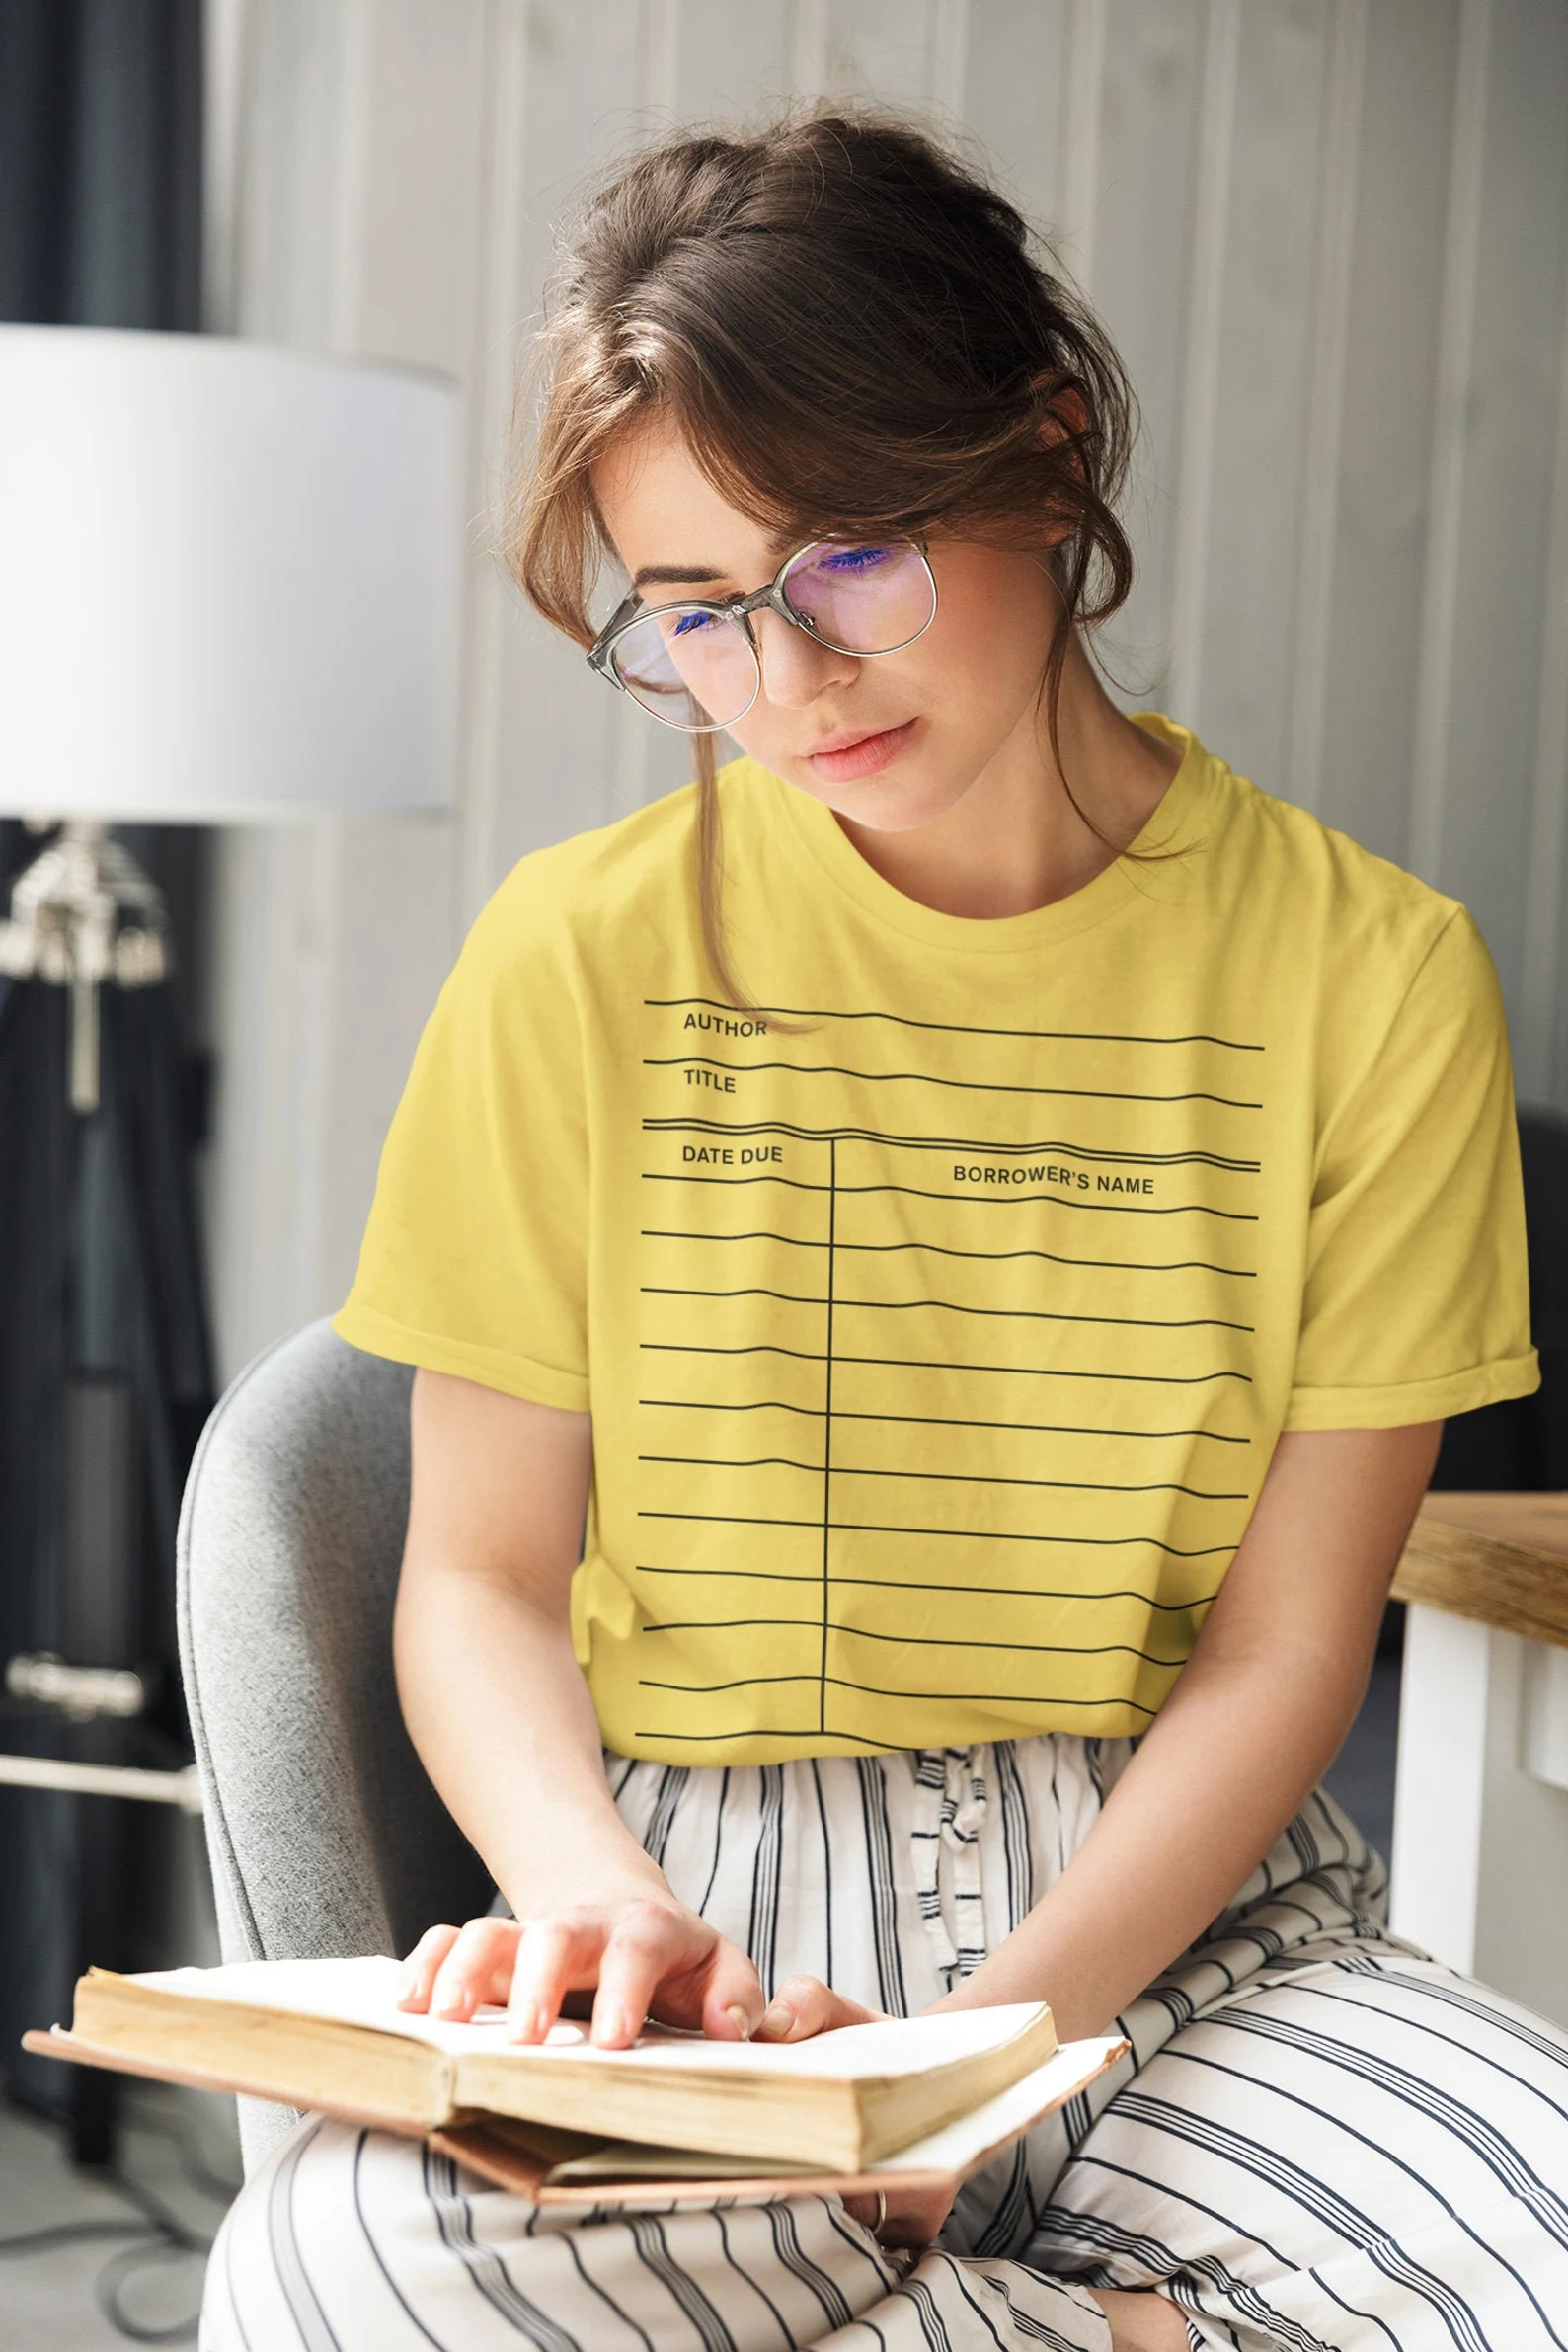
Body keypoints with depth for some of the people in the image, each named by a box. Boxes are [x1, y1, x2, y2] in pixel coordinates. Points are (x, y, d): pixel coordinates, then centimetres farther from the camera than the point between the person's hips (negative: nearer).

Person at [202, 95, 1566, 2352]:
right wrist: (597, 1894, -17)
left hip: (1174, 1914, 0)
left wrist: (990, 2037, -16)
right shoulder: (583, 957, 1)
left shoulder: (1372, 973, 0)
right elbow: (481, 1573, 5)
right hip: (702, 1914, 1)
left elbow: (1281, 1646, 0)